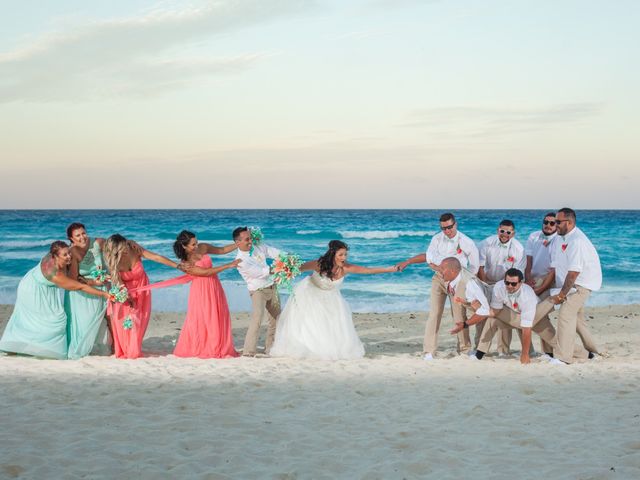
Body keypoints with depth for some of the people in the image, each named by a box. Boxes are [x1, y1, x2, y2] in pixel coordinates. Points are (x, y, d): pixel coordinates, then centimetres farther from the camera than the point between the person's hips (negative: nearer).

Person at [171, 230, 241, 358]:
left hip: (214, 288, 6)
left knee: (219, 318, 7)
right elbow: (206, 272, -22)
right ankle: (195, 349, 12)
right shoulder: (185, 264, -19)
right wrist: (229, 265, -22)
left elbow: (222, 250, 9)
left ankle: (219, 348, 15)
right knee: (201, 320, -2)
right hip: (201, 292, -6)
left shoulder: (202, 248, -3)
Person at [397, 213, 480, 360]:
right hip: (439, 278, 1)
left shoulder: (467, 243, -11)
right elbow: (430, 262, 3)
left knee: (459, 314, -1)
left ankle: (464, 349, 14)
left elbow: (474, 267, -5)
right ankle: (428, 350, -8)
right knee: (434, 313, -7)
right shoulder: (437, 239, -3)